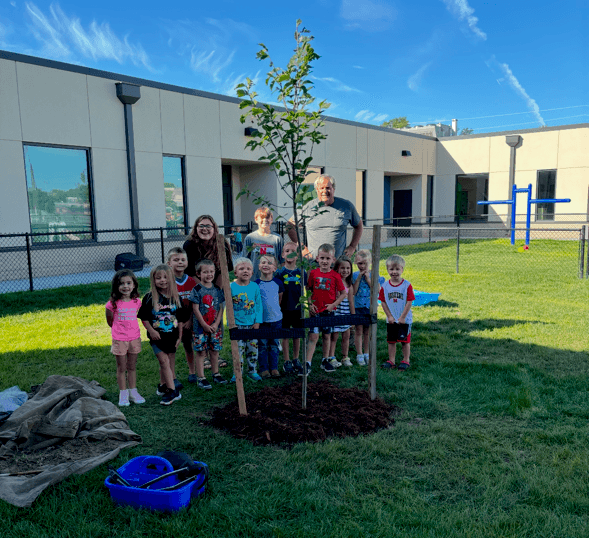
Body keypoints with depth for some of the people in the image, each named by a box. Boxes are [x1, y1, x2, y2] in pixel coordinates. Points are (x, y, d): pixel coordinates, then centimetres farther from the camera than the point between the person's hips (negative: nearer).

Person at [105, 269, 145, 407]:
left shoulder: (137, 302, -3)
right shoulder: (113, 303, -14)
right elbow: (110, 321, 0)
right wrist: (120, 330, 8)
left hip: (134, 339, 3)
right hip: (119, 340, -3)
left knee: (132, 367, 14)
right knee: (122, 368, 7)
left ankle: (133, 392, 25)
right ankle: (123, 394, 19)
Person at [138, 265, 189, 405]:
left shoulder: (175, 297, 2)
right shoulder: (149, 298, -6)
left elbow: (180, 319, 8)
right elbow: (144, 317, -2)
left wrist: (180, 336, 6)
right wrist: (151, 330, -12)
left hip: (171, 336, 3)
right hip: (157, 336, -3)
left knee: (168, 364, 11)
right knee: (164, 362, -10)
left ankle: (163, 386, 29)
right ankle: (172, 390, -6)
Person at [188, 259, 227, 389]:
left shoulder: (217, 289, 5)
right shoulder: (196, 290, -7)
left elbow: (221, 308, 5)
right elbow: (196, 309, -9)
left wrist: (216, 324, -6)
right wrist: (205, 325, -12)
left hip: (215, 326, 4)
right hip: (200, 326, -4)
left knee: (215, 351, 11)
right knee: (201, 352, 1)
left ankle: (216, 374, 25)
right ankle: (201, 378, 8)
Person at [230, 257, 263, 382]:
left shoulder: (255, 287, 1)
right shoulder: (231, 287, -6)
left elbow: (259, 305, 3)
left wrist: (257, 322, -3)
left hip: (252, 325, 2)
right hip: (238, 326, -2)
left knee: (253, 348, 8)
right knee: (238, 349, 1)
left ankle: (252, 371, 23)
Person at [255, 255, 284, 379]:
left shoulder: (278, 282, 1)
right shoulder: (256, 284, -6)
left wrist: (276, 309, 11)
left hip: (276, 319, 2)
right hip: (262, 320, -2)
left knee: (275, 345, 10)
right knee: (262, 345, 5)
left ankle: (274, 368, 21)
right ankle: (264, 369, 16)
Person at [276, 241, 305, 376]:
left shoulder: (301, 272, 2)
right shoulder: (279, 273, -4)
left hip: (298, 309, 2)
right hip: (284, 308, -2)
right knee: (285, 335, 5)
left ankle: (296, 360, 25)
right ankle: (286, 361, 16)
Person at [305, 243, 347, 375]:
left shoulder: (335, 275, -3)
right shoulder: (313, 273, -1)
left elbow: (343, 293, 1)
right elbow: (308, 290, 5)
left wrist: (333, 304, -8)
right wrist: (309, 304, -6)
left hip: (329, 311, 1)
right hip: (315, 310, -1)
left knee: (326, 336, 13)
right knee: (313, 336, -5)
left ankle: (325, 361, 28)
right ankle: (308, 364, -2)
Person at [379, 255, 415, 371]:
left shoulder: (407, 285, -9)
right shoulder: (385, 286, -1)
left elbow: (409, 302, -9)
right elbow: (383, 302, 2)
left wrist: (402, 317, -11)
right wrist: (389, 316, -4)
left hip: (404, 319, -3)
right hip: (391, 320, 3)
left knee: (405, 340, 4)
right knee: (391, 341, 10)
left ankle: (406, 360, 17)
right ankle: (391, 360, 20)